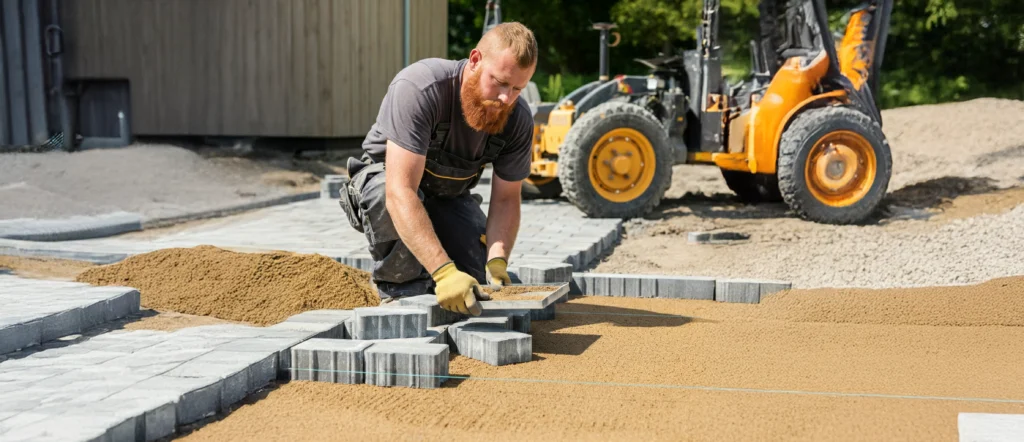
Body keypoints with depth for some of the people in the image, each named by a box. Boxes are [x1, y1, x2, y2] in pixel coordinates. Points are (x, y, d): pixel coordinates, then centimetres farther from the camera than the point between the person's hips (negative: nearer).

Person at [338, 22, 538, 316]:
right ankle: (402, 297, -16)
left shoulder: (518, 120, -19)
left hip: (449, 197, 4)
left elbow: (506, 199, -11)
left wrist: (497, 261, -30)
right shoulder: (419, 88, -37)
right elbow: (400, 192, -44)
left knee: (478, 284, -13)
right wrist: (444, 271, -52)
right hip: (384, 181, -4)